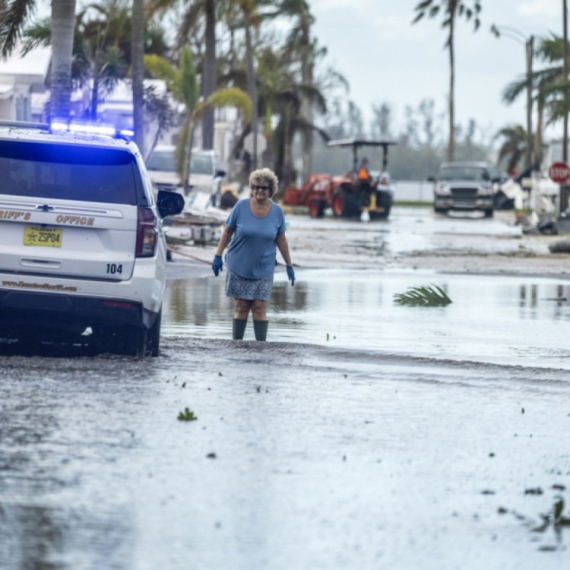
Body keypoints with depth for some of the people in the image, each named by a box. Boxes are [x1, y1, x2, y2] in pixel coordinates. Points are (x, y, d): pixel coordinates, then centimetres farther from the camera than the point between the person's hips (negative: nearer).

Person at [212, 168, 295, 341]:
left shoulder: (277, 212, -1)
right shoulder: (241, 207, -6)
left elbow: (281, 240, 7)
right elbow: (227, 231, 1)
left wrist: (289, 265, 9)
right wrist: (218, 255, -2)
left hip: (263, 269, 1)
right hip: (239, 267, -1)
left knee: (260, 308, -3)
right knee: (241, 307, 2)